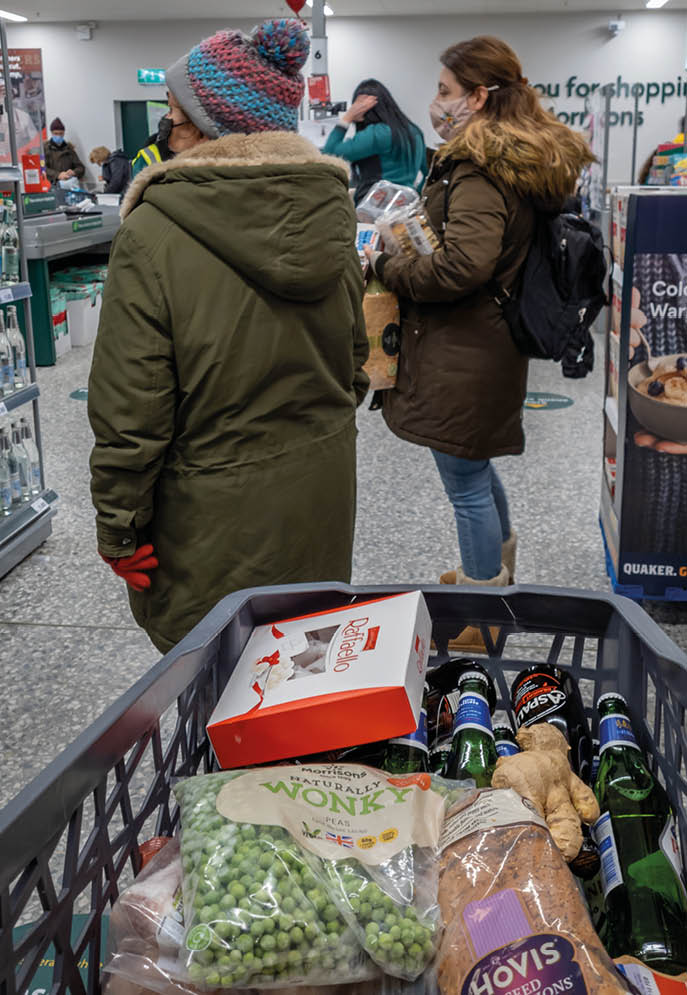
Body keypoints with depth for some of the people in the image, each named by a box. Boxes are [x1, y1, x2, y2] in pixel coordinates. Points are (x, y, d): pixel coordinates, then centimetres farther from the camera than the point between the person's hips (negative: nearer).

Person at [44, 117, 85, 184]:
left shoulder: (69, 148, 17)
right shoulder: (45, 148, 6)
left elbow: (81, 168, 13)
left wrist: (74, 172, -11)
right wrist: (58, 175, -23)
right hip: (51, 184, -4)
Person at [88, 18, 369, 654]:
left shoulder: (154, 235, -19)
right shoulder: (330, 216, 0)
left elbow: (130, 410, -16)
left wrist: (119, 527, -5)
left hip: (219, 517, -6)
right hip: (322, 503, 6)